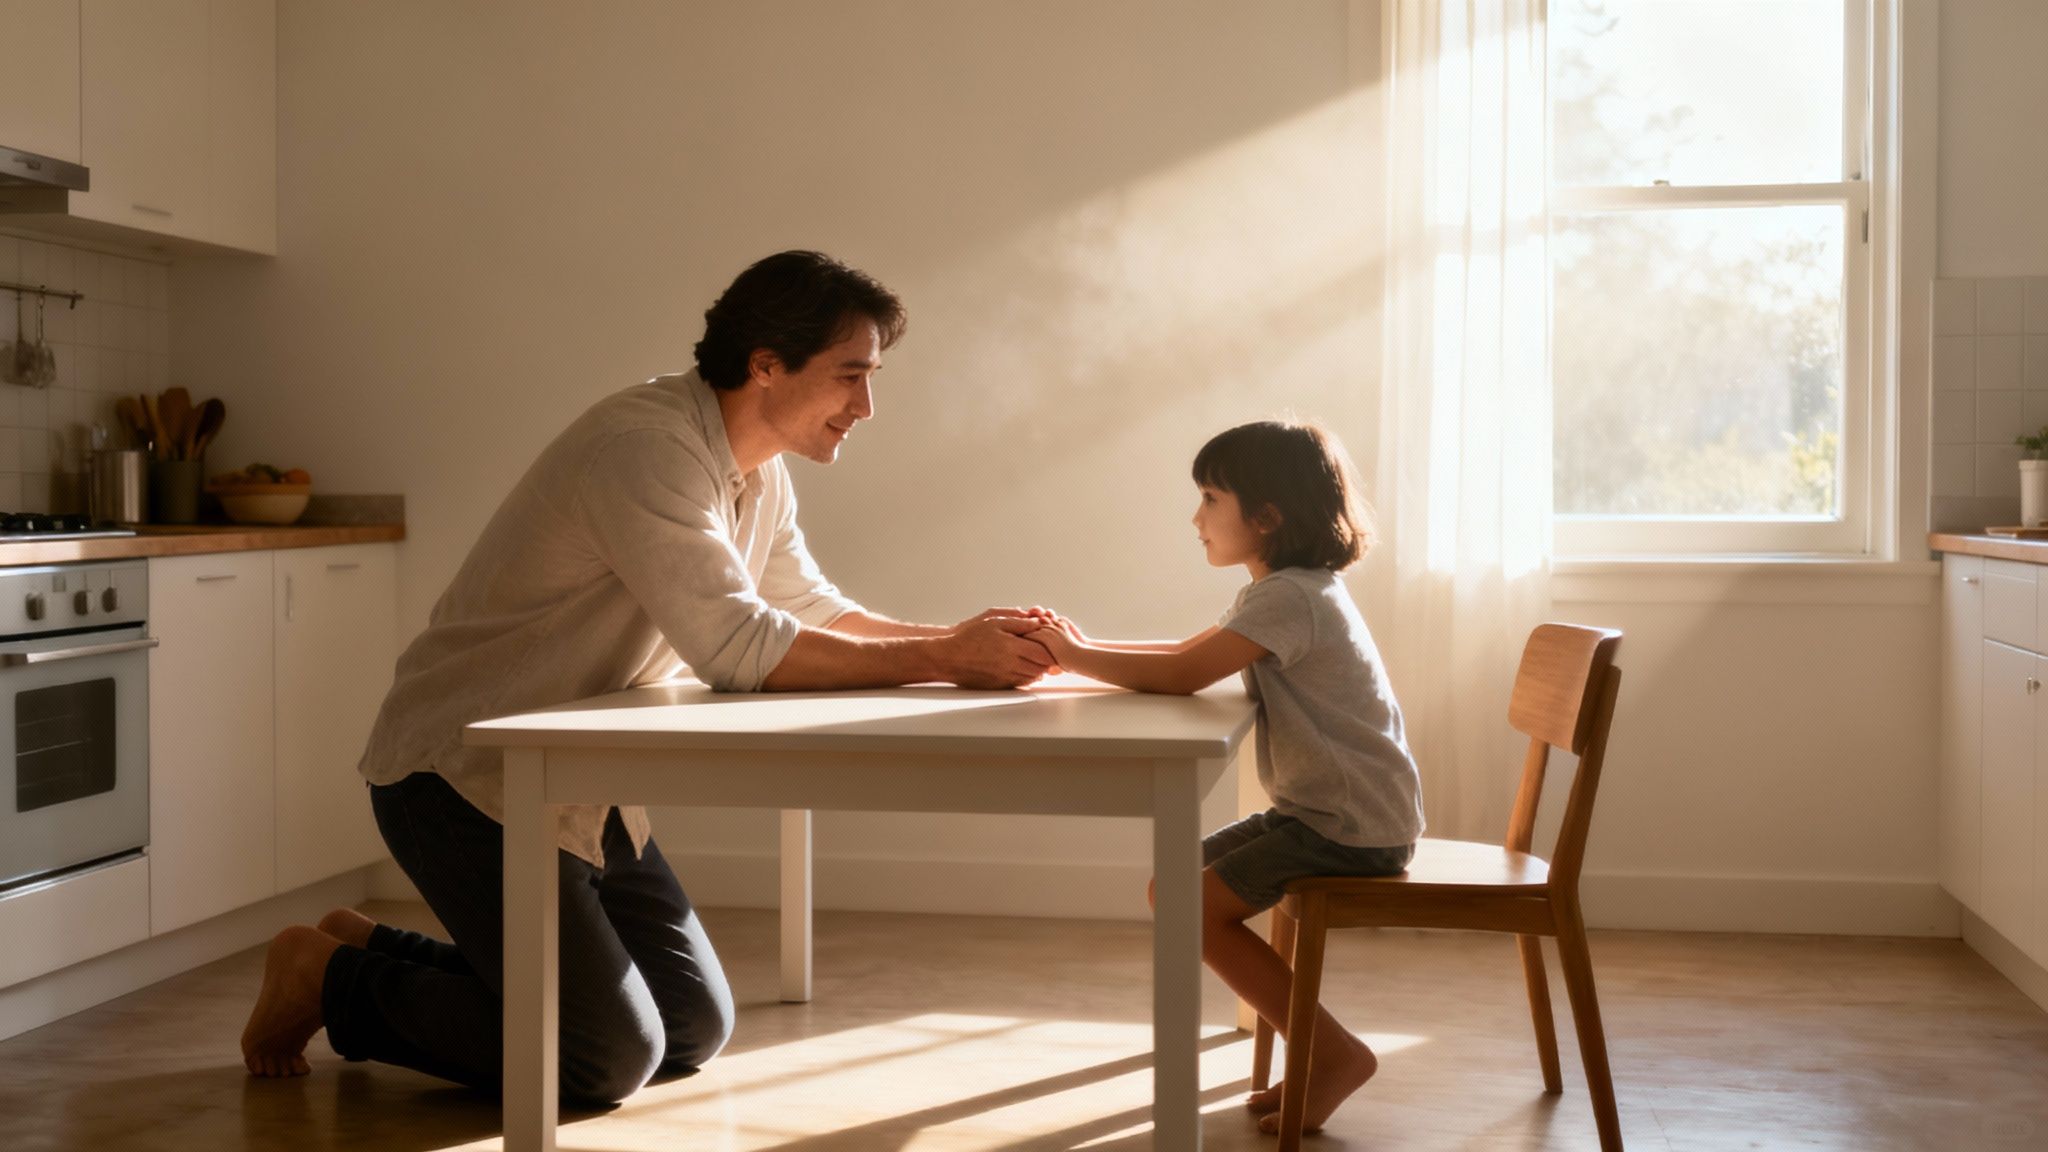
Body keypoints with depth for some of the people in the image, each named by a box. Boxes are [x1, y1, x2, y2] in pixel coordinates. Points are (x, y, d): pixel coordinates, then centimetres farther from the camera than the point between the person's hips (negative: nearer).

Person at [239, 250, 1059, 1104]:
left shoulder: (756, 472, 6)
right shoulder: (647, 448, -25)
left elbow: (811, 609, 12)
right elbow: (735, 645, -32)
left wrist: (958, 640, -4)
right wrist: (943, 660, -28)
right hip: (462, 775, -10)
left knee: (694, 1030, 10)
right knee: (606, 1060, -14)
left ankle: (382, 950, 22)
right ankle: (333, 977, 6)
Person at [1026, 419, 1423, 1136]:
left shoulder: (1290, 596, -20)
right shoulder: (1288, 591, 13)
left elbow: (1183, 675, -28)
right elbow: (1186, 651, 13)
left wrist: (1077, 658, -17)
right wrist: (1085, 648, 0)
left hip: (1355, 826, -10)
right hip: (1318, 809, 10)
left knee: (1200, 908, -15)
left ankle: (1337, 1054, -4)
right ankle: (1317, 1053, 13)